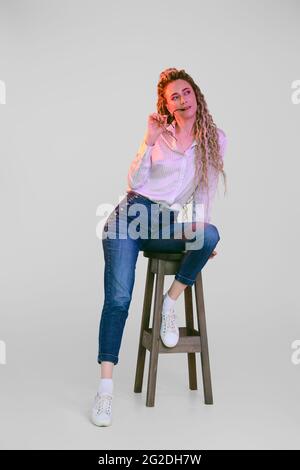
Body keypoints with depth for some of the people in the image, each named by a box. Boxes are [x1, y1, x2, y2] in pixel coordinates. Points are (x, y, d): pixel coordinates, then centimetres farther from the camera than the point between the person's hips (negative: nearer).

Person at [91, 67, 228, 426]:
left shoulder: (215, 140, 11)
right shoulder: (158, 134, 10)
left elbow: (205, 191, 10)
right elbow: (135, 182, 3)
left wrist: (200, 230, -3)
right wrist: (149, 141, -6)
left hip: (167, 224, 1)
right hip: (132, 212, -1)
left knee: (210, 234, -33)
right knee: (118, 298, -17)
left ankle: (170, 302, -13)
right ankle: (106, 385, -13)